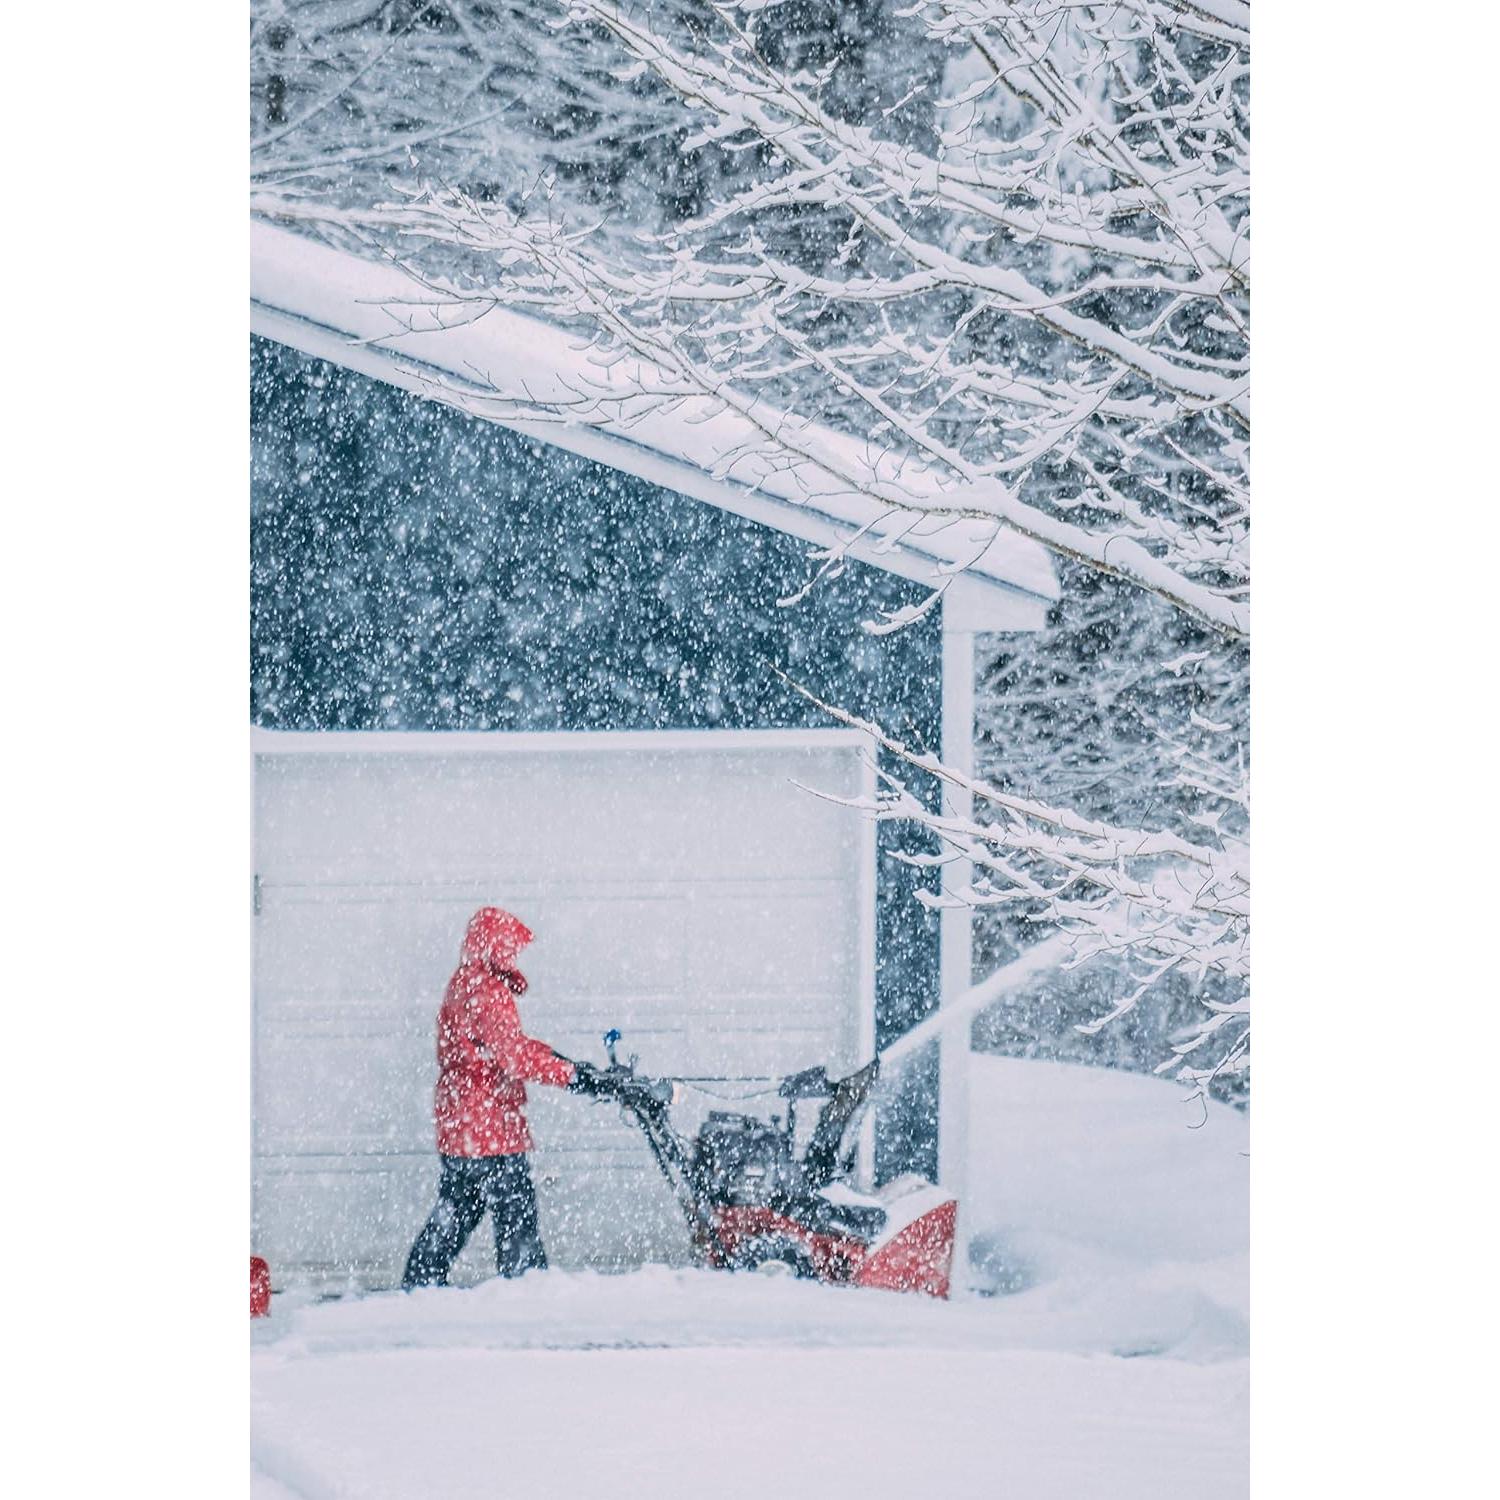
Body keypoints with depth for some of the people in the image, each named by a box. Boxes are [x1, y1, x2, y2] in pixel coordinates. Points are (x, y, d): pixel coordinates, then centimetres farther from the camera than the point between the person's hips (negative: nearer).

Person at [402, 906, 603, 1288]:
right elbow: (513, 1054, -27)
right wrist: (570, 1074, -28)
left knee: (455, 1212, 17)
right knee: (516, 1211, -6)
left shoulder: (462, 985, 16)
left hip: (456, 1124, 10)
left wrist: (558, 1059, 15)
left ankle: (419, 1284, 21)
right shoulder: (487, 992, -17)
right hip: (489, 1125, -10)